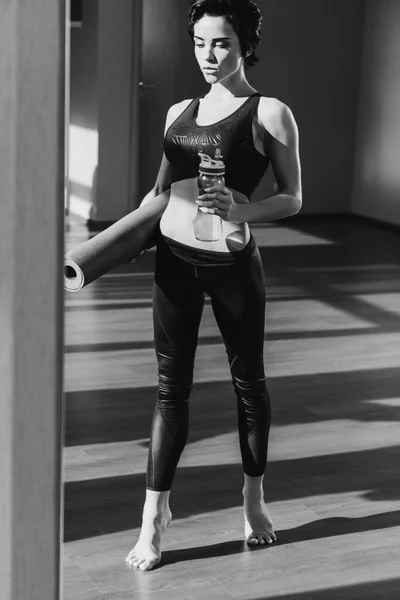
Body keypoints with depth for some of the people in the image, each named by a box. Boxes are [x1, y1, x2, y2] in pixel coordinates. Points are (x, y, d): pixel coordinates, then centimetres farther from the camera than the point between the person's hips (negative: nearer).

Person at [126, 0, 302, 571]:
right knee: (171, 386, 5)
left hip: (232, 263, -4)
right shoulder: (179, 111, 11)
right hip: (173, 259, 4)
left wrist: (238, 211, -21)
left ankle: (254, 499, 30)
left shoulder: (270, 113, -3)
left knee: (248, 380, 12)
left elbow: (292, 199, -4)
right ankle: (154, 517, 10)